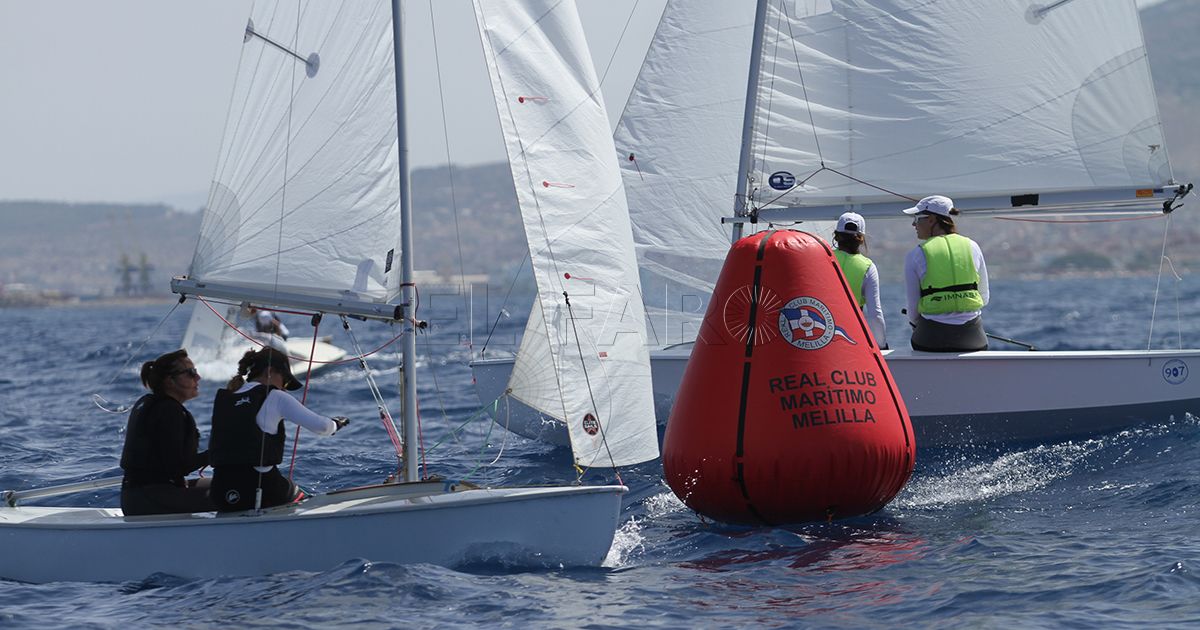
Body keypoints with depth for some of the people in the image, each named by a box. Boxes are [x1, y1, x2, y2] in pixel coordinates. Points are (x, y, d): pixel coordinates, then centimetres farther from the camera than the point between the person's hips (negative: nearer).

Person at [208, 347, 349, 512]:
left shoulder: (222, 399, 13)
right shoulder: (275, 398, -1)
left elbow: (212, 444, 16)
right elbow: (321, 427, -5)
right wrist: (336, 424, 17)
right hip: (260, 487, -5)